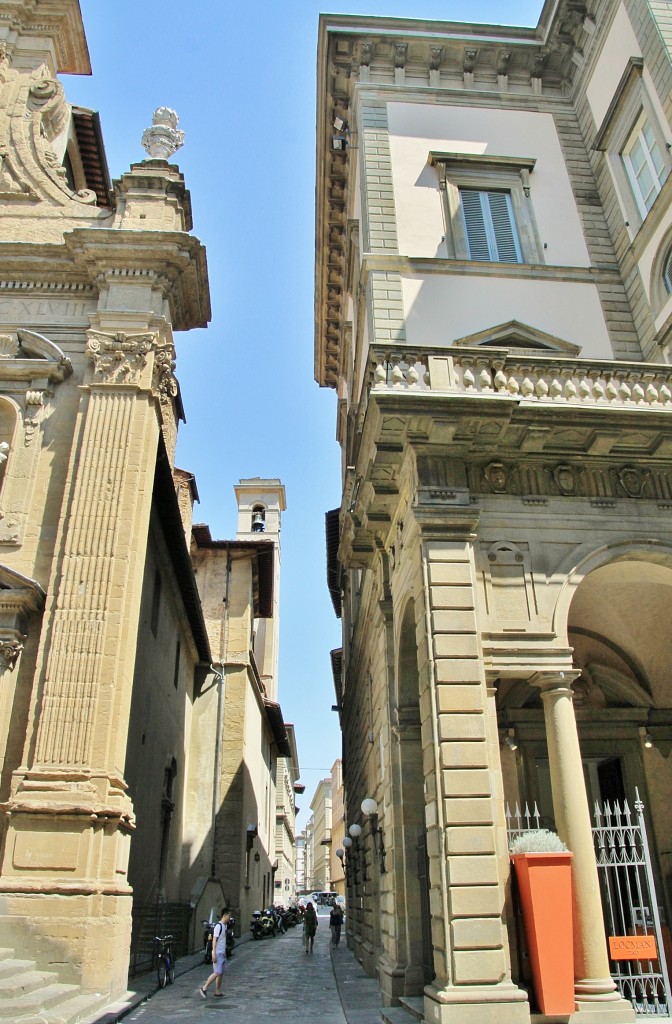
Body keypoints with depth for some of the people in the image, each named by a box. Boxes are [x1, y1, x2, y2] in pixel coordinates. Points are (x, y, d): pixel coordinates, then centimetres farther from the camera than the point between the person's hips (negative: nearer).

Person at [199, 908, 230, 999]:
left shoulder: (224, 926, 12)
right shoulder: (218, 926, -16)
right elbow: (214, 940, -19)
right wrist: (214, 954, -21)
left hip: (222, 953, 9)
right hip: (218, 954, -9)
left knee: (221, 973, 9)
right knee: (217, 972, -11)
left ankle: (217, 991, 16)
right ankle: (204, 988, -1)